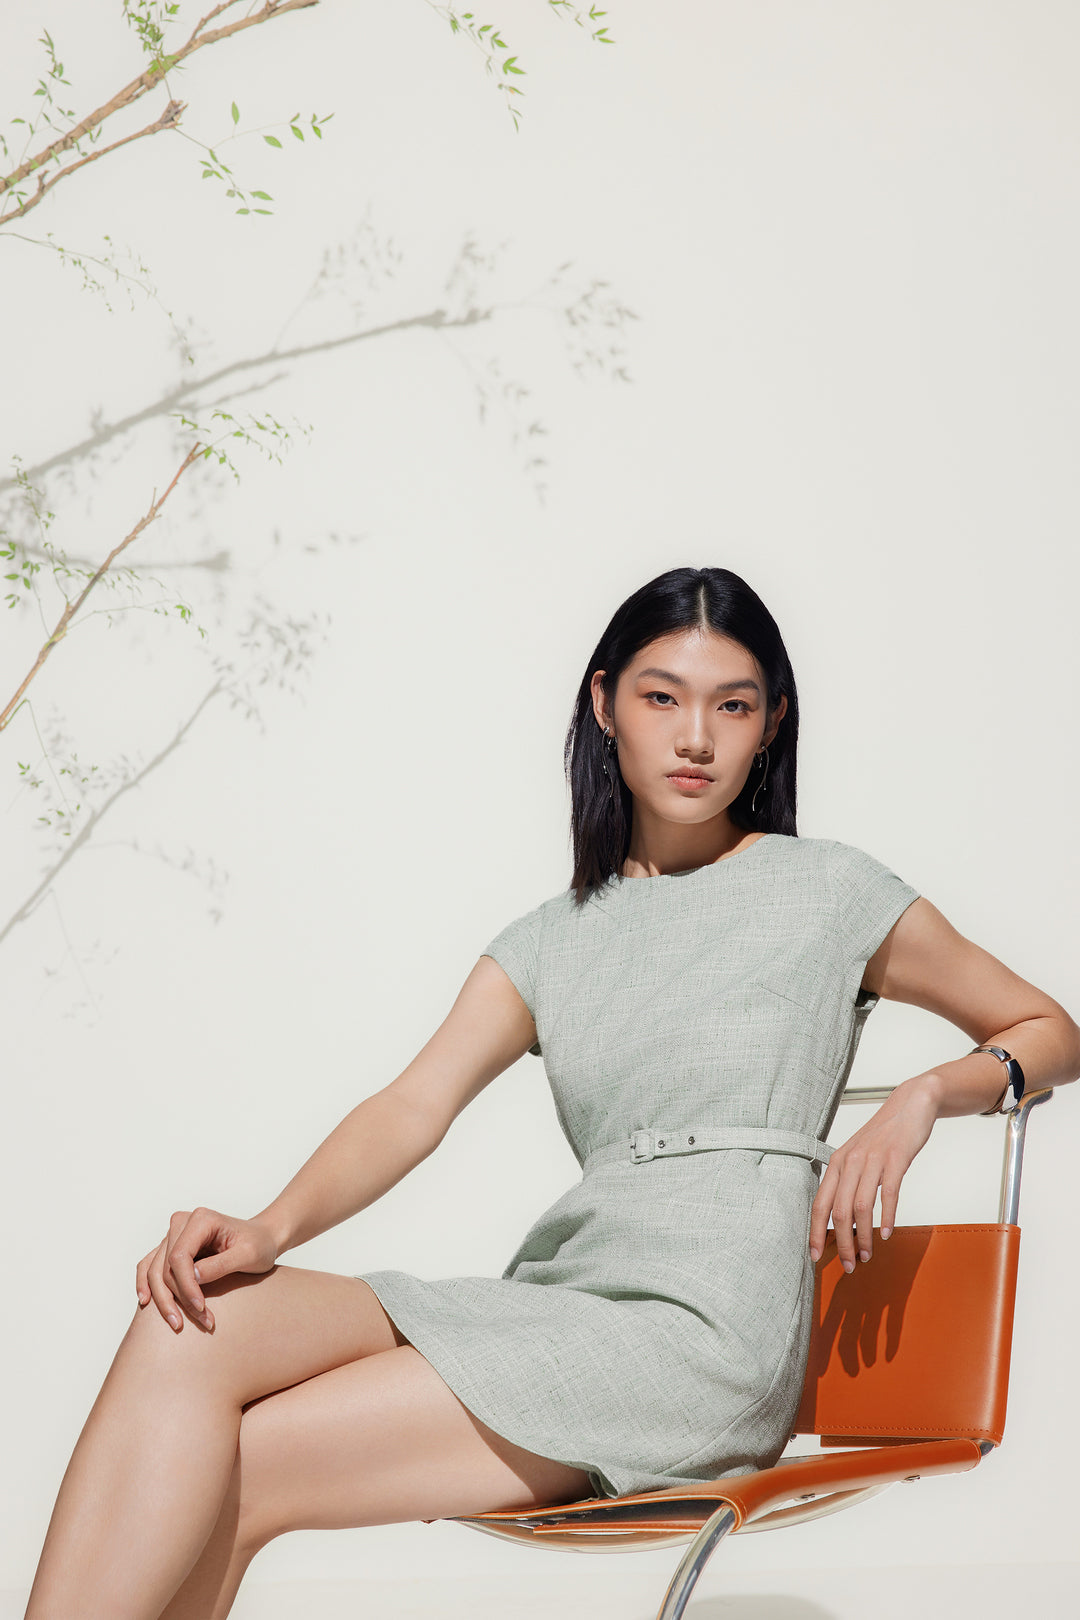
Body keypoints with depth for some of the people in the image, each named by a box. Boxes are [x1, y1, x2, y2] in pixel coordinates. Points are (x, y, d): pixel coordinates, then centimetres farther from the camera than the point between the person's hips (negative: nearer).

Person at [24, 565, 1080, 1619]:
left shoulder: (829, 890, 9)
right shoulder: (554, 940, 19)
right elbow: (416, 1104, 5)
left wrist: (923, 1096, -5)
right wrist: (267, 1231, -14)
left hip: (701, 1330, -5)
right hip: (552, 1296, 5)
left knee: (234, 1476, -21)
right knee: (190, 1327, -22)